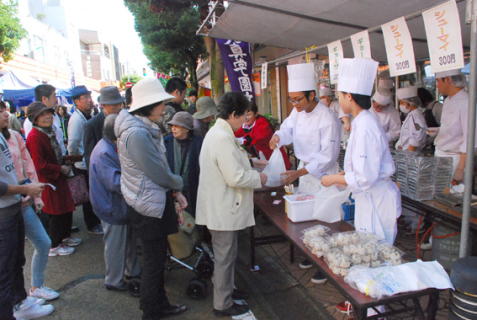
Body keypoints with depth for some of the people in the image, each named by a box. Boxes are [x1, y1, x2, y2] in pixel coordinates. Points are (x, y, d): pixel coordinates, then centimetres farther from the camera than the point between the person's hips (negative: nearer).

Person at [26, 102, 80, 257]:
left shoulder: (49, 132, 9)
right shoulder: (34, 137, -22)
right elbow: (39, 165, -24)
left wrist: (65, 164, 8)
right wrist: (61, 169, -16)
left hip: (58, 178, 9)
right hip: (48, 180, -9)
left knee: (67, 208, 17)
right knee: (57, 212, 1)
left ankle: (65, 236, 36)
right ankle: (54, 246, 18)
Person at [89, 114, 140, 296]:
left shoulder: (111, 148, 7)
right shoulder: (103, 153, -25)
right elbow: (116, 182, -30)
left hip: (121, 206, 10)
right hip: (113, 208, -10)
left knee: (129, 239, 21)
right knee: (115, 245, 7)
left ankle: (132, 271, 40)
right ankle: (114, 281, 26)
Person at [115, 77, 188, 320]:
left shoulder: (148, 129, 7)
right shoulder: (137, 134, -25)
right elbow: (159, 174, -22)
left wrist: (175, 192, 5)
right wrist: (178, 184, -3)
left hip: (157, 202, 10)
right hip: (149, 207, -10)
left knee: (158, 259, 21)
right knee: (153, 263, 7)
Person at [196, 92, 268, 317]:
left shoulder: (217, 132, 9)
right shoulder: (223, 138, -25)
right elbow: (236, 178, -27)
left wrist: (251, 161, 15)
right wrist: (259, 178, -11)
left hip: (220, 207, 10)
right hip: (223, 209, -10)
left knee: (226, 255, 24)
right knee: (225, 257, 6)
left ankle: (226, 289, 43)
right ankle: (223, 305, 24)